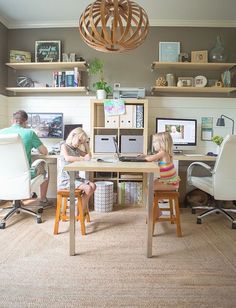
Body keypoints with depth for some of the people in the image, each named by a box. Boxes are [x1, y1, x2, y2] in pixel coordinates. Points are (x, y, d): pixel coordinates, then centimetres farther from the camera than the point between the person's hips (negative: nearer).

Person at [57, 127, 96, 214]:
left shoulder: (77, 150, 15)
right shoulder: (64, 146, -5)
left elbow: (89, 156, 26)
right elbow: (67, 158, -26)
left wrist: (86, 144, 9)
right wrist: (83, 158, -22)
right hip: (65, 180, -7)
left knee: (93, 186, -11)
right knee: (88, 188, -21)